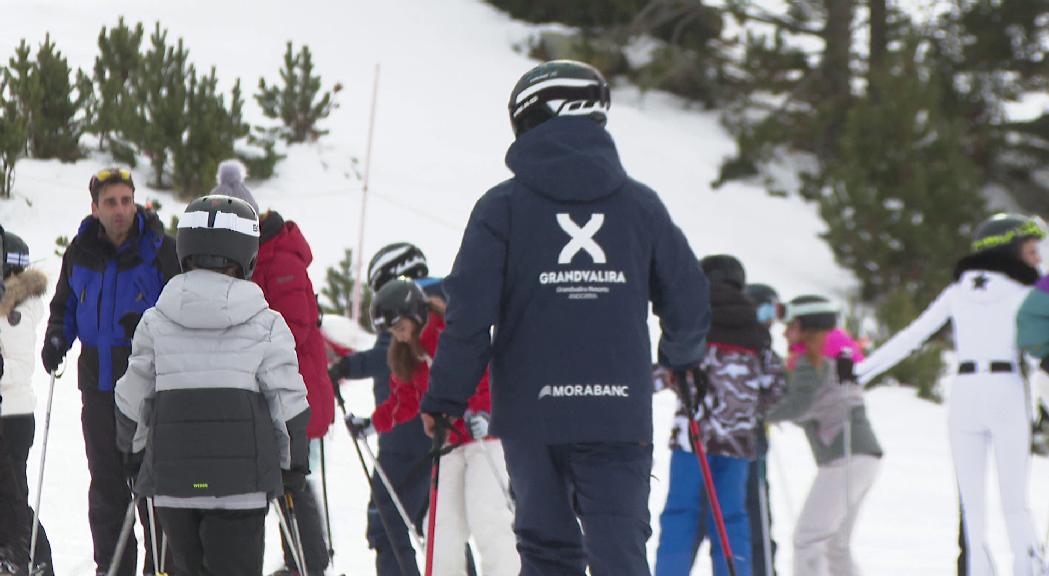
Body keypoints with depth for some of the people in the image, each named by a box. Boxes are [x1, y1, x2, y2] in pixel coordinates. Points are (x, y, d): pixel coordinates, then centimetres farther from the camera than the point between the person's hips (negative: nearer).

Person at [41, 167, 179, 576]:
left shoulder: (158, 250, -5)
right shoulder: (80, 253, 7)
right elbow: (65, 306, 21)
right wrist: (56, 339, 2)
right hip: (98, 381, 4)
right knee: (105, 481, 9)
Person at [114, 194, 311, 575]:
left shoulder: (156, 323, 1)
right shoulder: (266, 326, -4)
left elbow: (133, 400, 7)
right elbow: (288, 402, -1)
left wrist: (134, 453, 24)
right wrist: (294, 464, 13)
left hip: (171, 477, 3)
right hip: (241, 481, -3)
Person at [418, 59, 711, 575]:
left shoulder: (503, 207, -1)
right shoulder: (640, 204, 6)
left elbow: (470, 311, -8)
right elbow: (688, 305, 10)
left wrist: (444, 397, 2)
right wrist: (681, 357, 31)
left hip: (532, 411, -1)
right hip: (619, 412, 1)